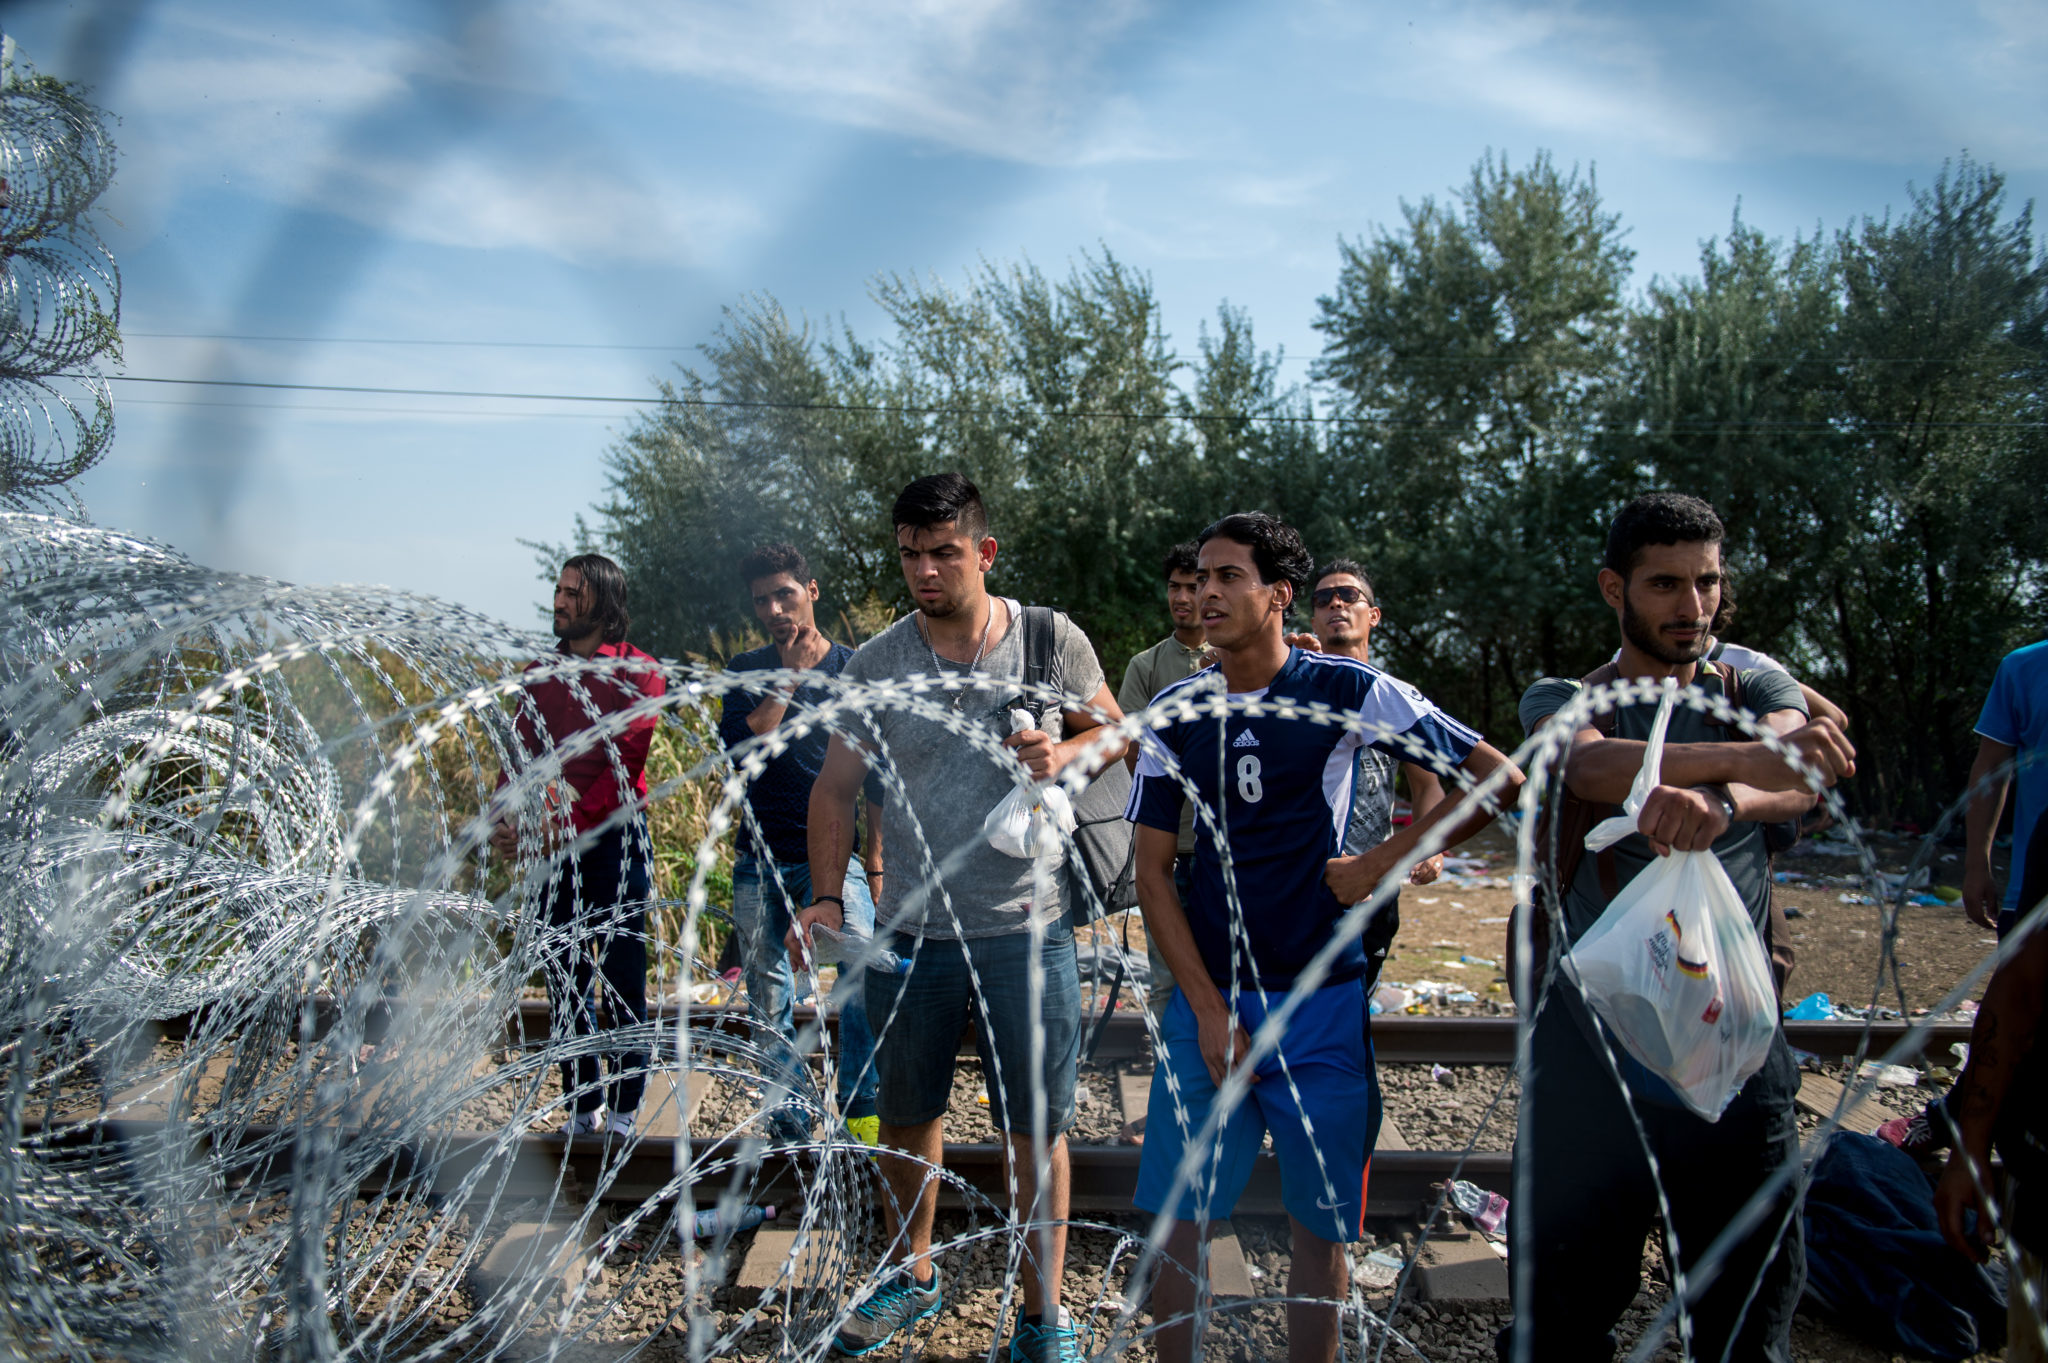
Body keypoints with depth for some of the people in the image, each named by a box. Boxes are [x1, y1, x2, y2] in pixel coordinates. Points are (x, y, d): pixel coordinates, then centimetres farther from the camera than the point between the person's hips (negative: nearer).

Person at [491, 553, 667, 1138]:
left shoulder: (638, 672, -1)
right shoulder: (541, 672, 14)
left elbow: (625, 762, -10)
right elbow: (522, 752, 10)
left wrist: (569, 820, -19)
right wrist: (502, 818, -7)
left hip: (614, 837, -5)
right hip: (554, 846, 5)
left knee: (621, 978, -1)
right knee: (565, 979, 9)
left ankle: (623, 1109, 9)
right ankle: (582, 1107, 20)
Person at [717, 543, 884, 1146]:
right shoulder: (747, 671, 6)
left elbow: (876, 775, 7)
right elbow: (736, 750, -10)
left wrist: (875, 862, 4)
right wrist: (789, 677, -12)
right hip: (760, 861, 2)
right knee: (769, 996, 8)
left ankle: (859, 1109, -7)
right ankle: (787, 1121, 23)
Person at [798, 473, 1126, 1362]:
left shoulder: (1052, 640, -4)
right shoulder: (876, 662, -2)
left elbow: (1115, 731, 8)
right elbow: (835, 788, 1)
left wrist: (1066, 752, -14)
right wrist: (827, 897, -11)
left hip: (1026, 930, -2)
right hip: (910, 932, 2)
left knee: (1037, 1128, 8)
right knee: (907, 1117, 18)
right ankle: (909, 1275, 42)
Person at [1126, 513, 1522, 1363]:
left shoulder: (1347, 691, -6)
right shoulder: (1177, 711, 2)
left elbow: (1500, 779, -3)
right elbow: (1151, 873, 2)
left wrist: (1383, 861, -9)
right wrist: (1209, 1011, -5)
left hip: (1321, 1005, -2)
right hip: (1206, 1001, 2)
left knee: (1320, 1227, 9)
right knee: (1175, 1217, 4)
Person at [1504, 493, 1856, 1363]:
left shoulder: (1755, 691, 9)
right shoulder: (1561, 699, 5)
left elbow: (1800, 781, -13)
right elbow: (1592, 766, -19)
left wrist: (1716, 804, -36)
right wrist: (1742, 757, -36)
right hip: (1590, 1055, -1)